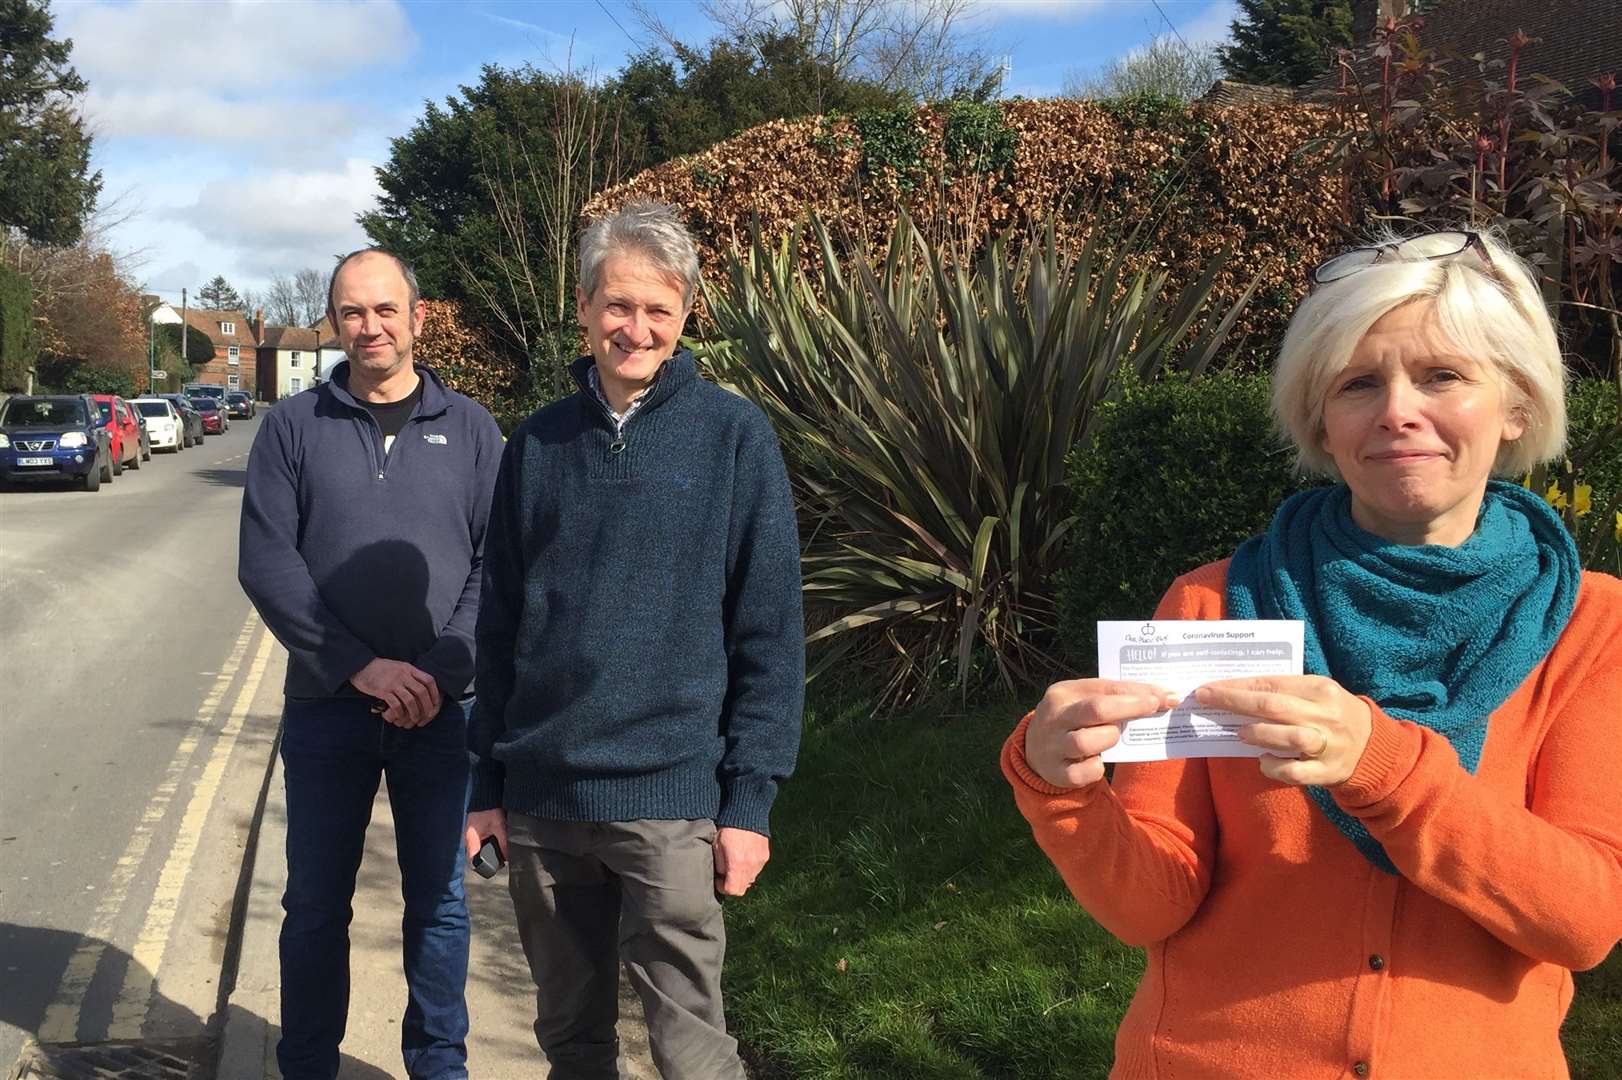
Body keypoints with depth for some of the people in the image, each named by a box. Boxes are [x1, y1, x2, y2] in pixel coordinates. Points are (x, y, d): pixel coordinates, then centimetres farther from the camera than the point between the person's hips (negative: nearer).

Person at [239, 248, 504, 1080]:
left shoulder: (469, 430, 3)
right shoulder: (292, 427, 2)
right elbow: (265, 564, -6)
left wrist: (442, 673, -15)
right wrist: (360, 665, -15)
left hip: (439, 709, 0)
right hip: (325, 707, 0)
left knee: (438, 902, 10)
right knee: (315, 904, 10)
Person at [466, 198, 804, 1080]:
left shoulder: (733, 436, -3)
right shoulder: (537, 444, 7)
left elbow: (769, 634, -4)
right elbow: (500, 627, 11)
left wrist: (750, 797, -8)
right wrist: (486, 782, 9)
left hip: (668, 800, -3)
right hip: (540, 799, 4)